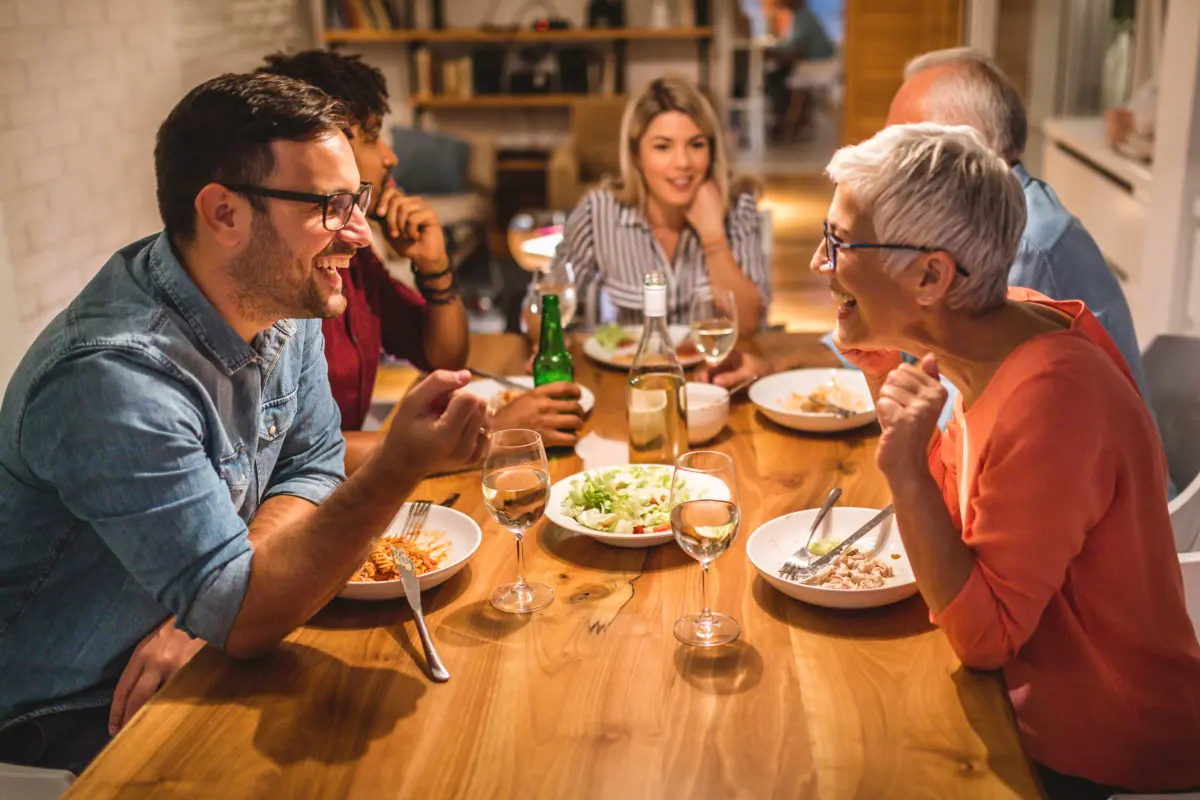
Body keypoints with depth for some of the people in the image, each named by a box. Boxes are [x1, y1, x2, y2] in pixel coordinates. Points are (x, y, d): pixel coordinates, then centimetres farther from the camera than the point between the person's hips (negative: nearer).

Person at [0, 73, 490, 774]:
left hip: (194, 662, 7)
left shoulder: (280, 296, -6)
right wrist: (402, 466, -42)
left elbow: (313, 468, -1)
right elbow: (241, 618, -29)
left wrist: (208, 607, -17)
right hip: (75, 714, -6)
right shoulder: (115, 379, -31)